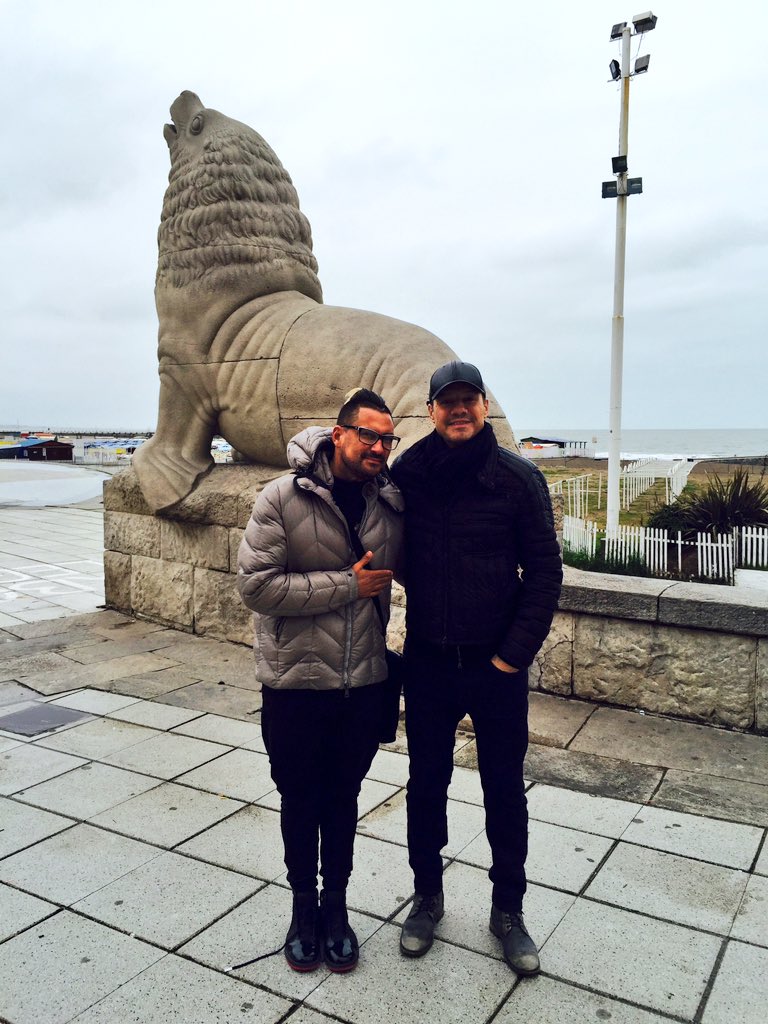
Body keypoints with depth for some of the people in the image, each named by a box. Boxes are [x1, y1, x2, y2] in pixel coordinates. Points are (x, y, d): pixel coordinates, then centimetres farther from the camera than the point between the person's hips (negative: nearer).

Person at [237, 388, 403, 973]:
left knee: (343, 795, 18)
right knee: (300, 798, 16)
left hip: (364, 681, 3)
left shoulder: (390, 502, -2)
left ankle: (336, 903, 39)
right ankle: (304, 904, 39)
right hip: (296, 679, -2)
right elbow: (255, 584, -19)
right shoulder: (285, 497, -14)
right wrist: (347, 584, -20)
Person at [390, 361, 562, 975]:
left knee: (505, 793, 13)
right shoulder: (407, 474, -3)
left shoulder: (519, 478, -8)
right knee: (426, 786, 16)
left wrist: (515, 653, -10)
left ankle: (508, 909, 33)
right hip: (427, 664, 2)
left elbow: (545, 573, -6)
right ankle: (427, 896, 38)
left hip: (498, 668, -1)